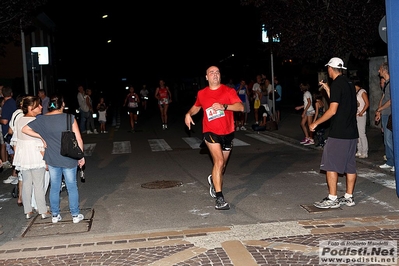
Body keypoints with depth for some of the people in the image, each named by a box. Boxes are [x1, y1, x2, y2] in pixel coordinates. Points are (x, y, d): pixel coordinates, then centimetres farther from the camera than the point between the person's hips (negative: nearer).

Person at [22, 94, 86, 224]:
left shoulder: (42, 119, -3)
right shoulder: (69, 118, -12)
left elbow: (25, 129, 2)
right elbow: (78, 139, -11)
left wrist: (41, 137, 5)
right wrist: (81, 156, 0)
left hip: (52, 159, 3)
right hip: (69, 159, -3)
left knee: (54, 187, 15)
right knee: (72, 187, 10)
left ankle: (55, 215, 24)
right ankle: (75, 215, 18)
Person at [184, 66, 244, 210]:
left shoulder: (229, 91, -4)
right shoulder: (201, 94, 3)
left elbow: (241, 107, -17)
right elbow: (196, 106, 23)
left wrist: (224, 106, -31)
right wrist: (188, 114, 2)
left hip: (227, 133, 2)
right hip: (211, 132, -2)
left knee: (222, 164, 18)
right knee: (219, 161, -22)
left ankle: (214, 180, 53)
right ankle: (219, 198, -23)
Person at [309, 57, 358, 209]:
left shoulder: (337, 84, -13)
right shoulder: (349, 83, 14)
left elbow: (333, 110, -18)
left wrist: (316, 123, -9)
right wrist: (327, 89, 25)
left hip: (338, 133, -9)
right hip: (352, 132, 9)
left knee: (330, 165, -3)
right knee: (350, 165, 11)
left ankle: (332, 199, -1)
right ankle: (349, 197, 18)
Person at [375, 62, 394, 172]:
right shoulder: (386, 83, 16)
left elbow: (391, 100, -18)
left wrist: (379, 109, -10)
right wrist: (378, 112, 14)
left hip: (389, 115, -9)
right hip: (384, 114, 9)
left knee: (389, 139, -9)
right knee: (387, 140, 12)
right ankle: (390, 162, 19)